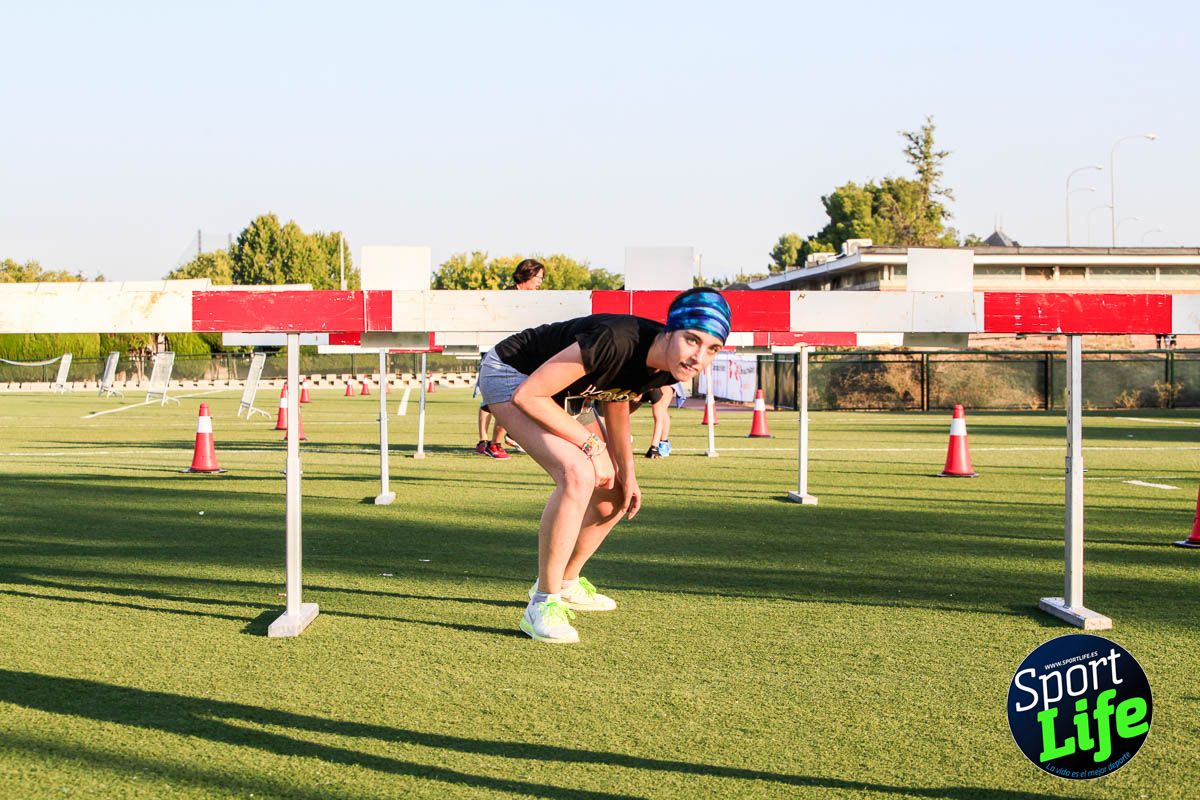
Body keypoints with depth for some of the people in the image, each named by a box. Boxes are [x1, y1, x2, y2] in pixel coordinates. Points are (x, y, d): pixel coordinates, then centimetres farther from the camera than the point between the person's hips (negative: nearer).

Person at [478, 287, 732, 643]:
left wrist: (627, 473, 4)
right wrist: (591, 444, -25)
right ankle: (543, 604, -18)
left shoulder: (666, 368, -13)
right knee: (578, 475, -29)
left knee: (613, 497, 10)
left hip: (560, 398, 9)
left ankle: (566, 584, 35)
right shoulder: (617, 342, -37)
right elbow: (527, 394, -31)